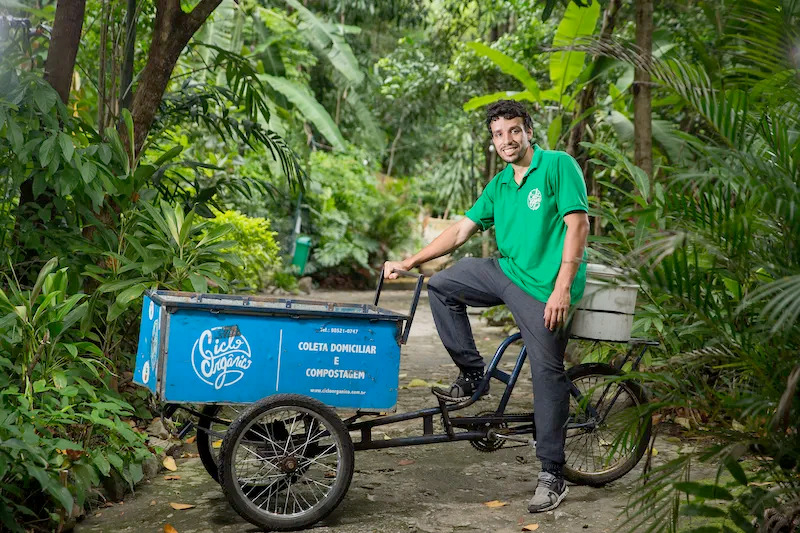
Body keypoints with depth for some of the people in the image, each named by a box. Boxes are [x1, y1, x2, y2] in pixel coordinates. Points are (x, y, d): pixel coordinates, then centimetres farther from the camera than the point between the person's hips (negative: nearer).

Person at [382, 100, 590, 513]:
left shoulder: (559, 165, -7)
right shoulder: (499, 185, 13)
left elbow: (578, 225, -14)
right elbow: (462, 229, 11)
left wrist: (562, 288, -21)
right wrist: (410, 262, 4)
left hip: (543, 287, -7)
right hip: (506, 272, 7)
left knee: (548, 375, -4)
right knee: (441, 286, 4)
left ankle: (552, 476, 5)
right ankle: (471, 376, 10)